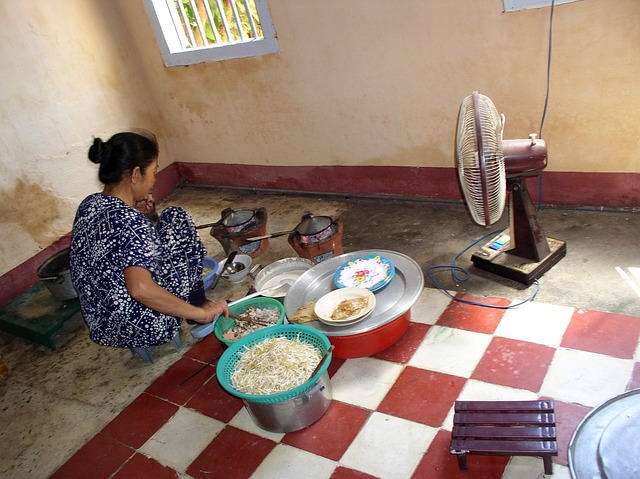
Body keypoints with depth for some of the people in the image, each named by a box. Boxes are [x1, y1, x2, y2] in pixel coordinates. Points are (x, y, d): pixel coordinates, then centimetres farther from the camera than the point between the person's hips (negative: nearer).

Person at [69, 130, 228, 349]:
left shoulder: (89, 204, -1)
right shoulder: (130, 222, -28)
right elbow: (140, 289, -39)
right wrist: (200, 313, -30)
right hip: (143, 328, -8)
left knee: (171, 217, 17)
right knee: (179, 220, 0)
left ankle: (197, 305, 25)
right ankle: (199, 304, 12)